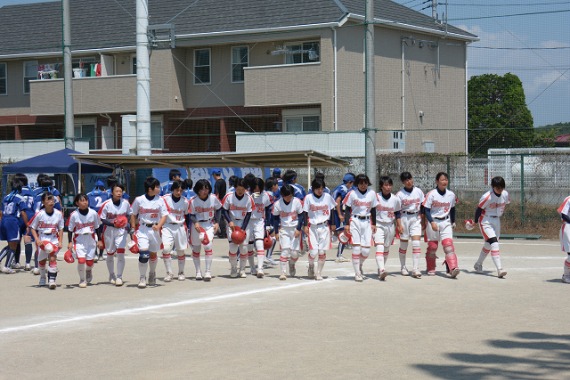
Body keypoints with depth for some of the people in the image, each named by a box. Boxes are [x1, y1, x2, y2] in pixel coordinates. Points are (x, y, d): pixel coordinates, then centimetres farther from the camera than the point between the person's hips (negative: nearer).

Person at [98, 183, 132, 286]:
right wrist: (113, 224, -22)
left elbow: (129, 215, 14)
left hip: (122, 231, 1)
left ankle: (119, 277, -5)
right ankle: (112, 276, 31)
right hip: (109, 231, -1)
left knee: (121, 253, -12)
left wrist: (128, 224, -2)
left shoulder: (126, 203, -4)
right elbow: (101, 219, -9)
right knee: (110, 254, 12)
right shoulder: (106, 204, -13)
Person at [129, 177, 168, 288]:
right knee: (143, 253, -14)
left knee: (153, 254, 13)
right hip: (142, 229, -2)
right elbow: (133, 215, 7)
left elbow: (164, 216, -2)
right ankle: (142, 278, -2)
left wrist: (158, 226, -19)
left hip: (155, 229, 2)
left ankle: (152, 273, 38)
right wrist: (133, 229, 2)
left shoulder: (160, 200, -2)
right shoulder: (139, 200, -4)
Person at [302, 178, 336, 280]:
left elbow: (331, 210, 11)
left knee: (322, 251, 0)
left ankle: (319, 273, 11)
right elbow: (305, 213, 0)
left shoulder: (328, 196, 2)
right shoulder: (308, 197, -3)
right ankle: (311, 266, 20)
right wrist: (305, 226, -8)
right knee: (313, 251, -9)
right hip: (312, 227, -2)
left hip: (325, 227, 2)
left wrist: (332, 224, 9)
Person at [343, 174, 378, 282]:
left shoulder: (372, 193, 4)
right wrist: (346, 224, -7)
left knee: (366, 250, -2)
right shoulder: (352, 194, -4)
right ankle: (357, 273, 1)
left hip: (367, 222, 3)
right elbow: (347, 209, -1)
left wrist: (374, 224, 9)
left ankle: (360, 266, 28)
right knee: (356, 247, -8)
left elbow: (373, 210, 12)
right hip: (355, 221, -3)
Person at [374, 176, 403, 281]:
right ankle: (382, 270, -32)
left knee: (386, 249, 14)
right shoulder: (376, 197, -7)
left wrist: (399, 226, 7)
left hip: (390, 226, 4)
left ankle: (381, 269, 31)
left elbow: (397, 213, 13)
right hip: (378, 225, -4)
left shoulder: (395, 199, 3)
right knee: (379, 247, -19)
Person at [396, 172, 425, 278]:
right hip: (404, 218, -2)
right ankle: (403, 267, 23)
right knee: (403, 244, 7)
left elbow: (422, 207, 11)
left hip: (416, 218, 2)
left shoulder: (418, 191, 3)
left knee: (416, 243, -10)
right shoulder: (400, 194, -5)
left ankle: (415, 269, -12)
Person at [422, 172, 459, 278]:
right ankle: (431, 269, 21)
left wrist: (453, 221, 17)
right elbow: (426, 210, -9)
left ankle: (452, 269, -24)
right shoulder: (431, 194, -10)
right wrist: (432, 222, -19)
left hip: (446, 222, 2)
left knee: (448, 244, -13)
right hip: (433, 222, -2)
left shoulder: (451, 195, 3)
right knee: (432, 246, 4)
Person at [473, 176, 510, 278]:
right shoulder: (487, 197, -23)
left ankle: (478, 264, 40)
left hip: (497, 221, 7)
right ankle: (499, 269, -26)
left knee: (488, 245, 18)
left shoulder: (505, 194, -5)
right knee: (494, 243, -19)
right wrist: (475, 221, -6)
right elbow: (479, 208, -14)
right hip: (485, 221, -7)